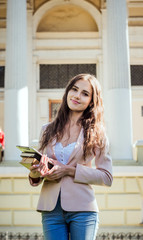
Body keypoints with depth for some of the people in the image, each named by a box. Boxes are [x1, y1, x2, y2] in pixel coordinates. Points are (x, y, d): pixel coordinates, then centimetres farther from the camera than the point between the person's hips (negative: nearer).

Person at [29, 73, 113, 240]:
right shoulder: (48, 130, 10)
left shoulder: (96, 133, 2)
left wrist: (70, 170, -12)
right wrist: (35, 174, -10)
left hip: (82, 209, -2)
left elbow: (107, 177, -2)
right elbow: (39, 167, 14)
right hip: (51, 209, 2)